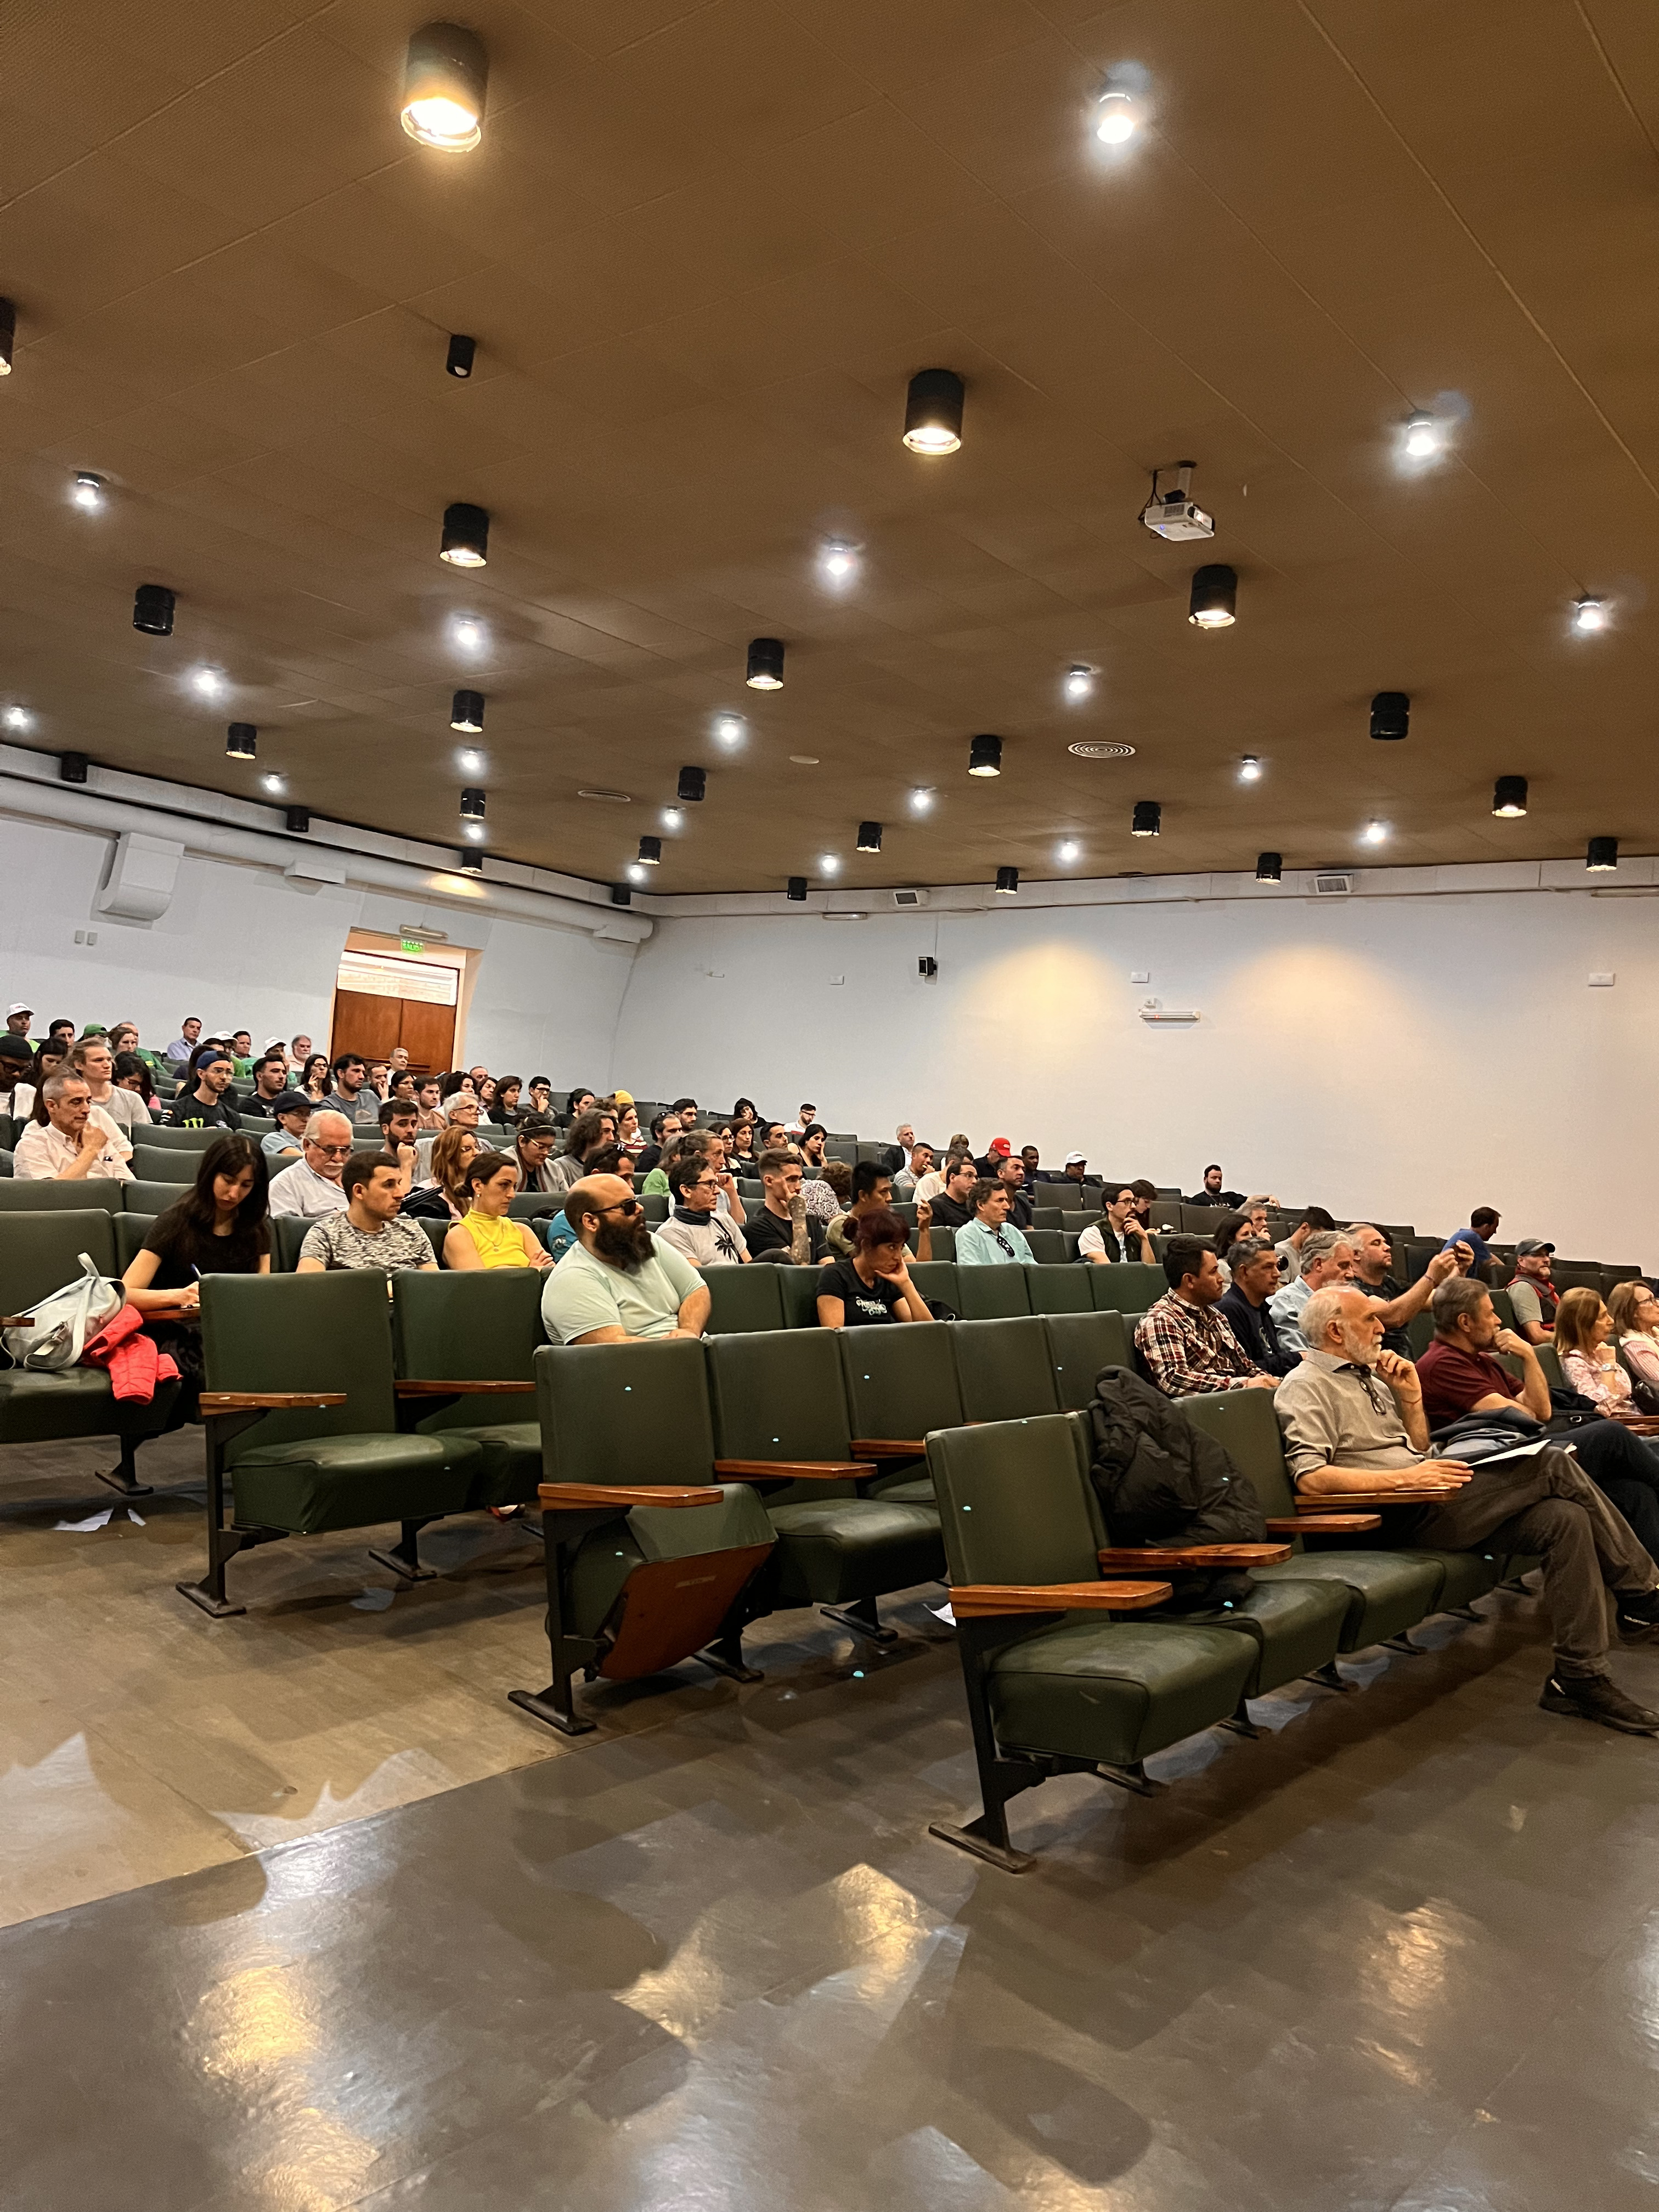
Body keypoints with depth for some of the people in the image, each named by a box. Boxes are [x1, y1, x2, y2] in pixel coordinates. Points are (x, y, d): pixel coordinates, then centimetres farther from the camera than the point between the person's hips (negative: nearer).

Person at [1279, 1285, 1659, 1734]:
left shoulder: (1369, 1375, 21)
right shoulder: (1307, 1387, -6)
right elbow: (1310, 1477, -19)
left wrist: (1411, 1397, 9)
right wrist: (1405, 1478, -21)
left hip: (1431, 1502, 9)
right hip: (1404, 1517, -9)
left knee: (1564, 1519, -10)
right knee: (1555, 1466, -13)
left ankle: (1580, 1677, -6)